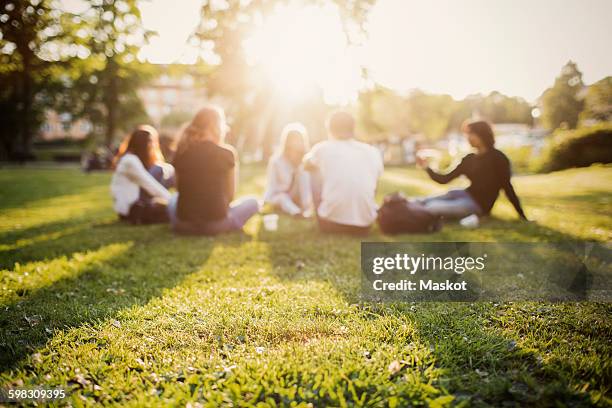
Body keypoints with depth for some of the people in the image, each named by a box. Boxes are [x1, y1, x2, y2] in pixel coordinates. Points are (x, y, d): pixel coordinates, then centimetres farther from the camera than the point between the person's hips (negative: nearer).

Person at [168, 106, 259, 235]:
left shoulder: (182, 151, 1)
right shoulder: (227, 153, -8)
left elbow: (179, 188, 11)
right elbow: (230, 194, -1)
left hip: (183, 223, 2)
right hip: (215, 222, -2)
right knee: (253, 202, 21)